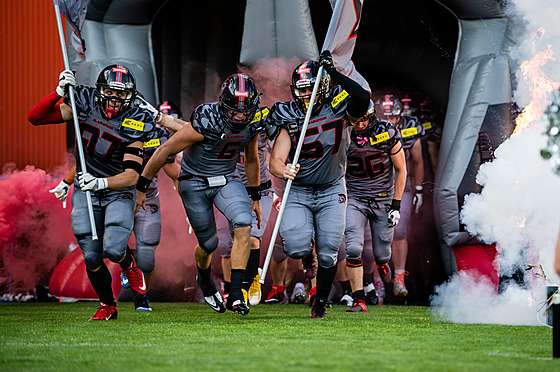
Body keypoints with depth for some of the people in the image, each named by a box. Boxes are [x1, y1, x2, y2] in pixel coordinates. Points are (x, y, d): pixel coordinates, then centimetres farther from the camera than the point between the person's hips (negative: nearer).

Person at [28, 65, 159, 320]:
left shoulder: (134, 124, -16)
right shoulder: (85, 104, -10)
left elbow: (132, 176, -21)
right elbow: (35, 117, -9)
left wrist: (102, 182, -36)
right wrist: (59, 92, -22)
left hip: (118, 192, -2)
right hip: (85, 192, 2)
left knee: (113, 249, -21)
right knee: (92, 257, -3)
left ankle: (129, 265, 16)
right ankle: (107, 306, 20)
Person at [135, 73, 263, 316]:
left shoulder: (253, 124, -12)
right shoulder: (205, 122, -29)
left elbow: (251, 159, 10)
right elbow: (165, 151, -20)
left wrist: (255, 197, 17)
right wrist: (141, 188, -15)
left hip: (227, 179, 4)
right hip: (195, 183, -4)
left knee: (243, 224, -23)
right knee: (209, 244, 4)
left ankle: (235, 295, -22)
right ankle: (205, 280, 41)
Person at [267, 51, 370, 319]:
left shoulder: (337, 109, -10)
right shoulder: (290, 119, -10)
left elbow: (362, 100, -32)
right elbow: (275, 161, -17)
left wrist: (334, 73, -34)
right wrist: (283, 170, -40)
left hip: (331, 192, 0)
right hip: (298, 192, 0)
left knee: (328, 253, -5)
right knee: (296, 247, -18)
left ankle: (320, 302, 19)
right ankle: (307, 256, 21)